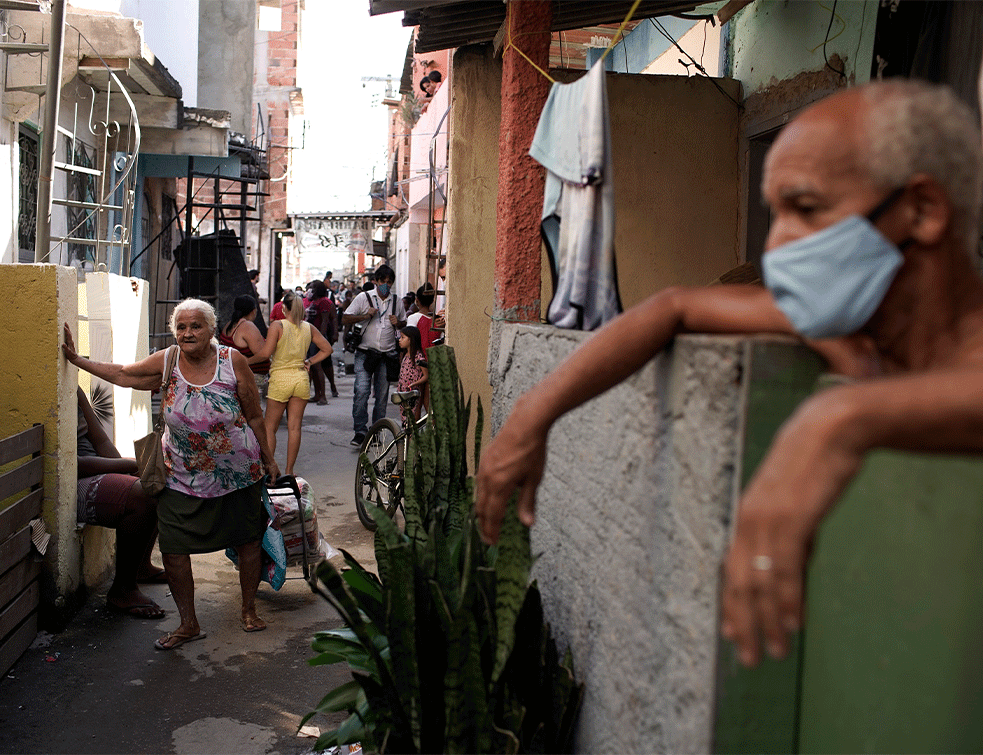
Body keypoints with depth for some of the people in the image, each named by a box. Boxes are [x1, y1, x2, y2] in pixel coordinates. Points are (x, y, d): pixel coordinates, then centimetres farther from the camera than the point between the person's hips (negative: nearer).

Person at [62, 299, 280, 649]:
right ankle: (188, 623, 15)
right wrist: (76, 359, 11)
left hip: (238, 472, -1)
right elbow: (121, 374, 11)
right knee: (172, 547, -2)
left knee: (247, 540, 10)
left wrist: (269, 460, 3)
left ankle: (249, 609, 32)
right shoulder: (166, 362, -5)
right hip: (183, 476, 2)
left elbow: (254, 416, -3)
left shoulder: (233, 361, -10)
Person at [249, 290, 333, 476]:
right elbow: (327, 349, 11)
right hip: (301, 379, 4)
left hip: (281, 378, -4)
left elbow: (266, 352, -16)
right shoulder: (309, 328, 5)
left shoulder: (277, 326, -8)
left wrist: (248, 360, -1)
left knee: (270, 427, 6)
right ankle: (289, 470, 12)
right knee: (294, 427, 7)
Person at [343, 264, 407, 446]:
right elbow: (345, 318, 1)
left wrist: (397, 323, 0)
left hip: (387, 355, 3)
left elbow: (404, 322, 23)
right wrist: (365, 316, -14)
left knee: (382, 395, 4)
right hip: (365, 352, -3)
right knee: (362, 391, -16)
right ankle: (360, 431, -10)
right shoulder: (364, 297, 2)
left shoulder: (397, 301, 11)